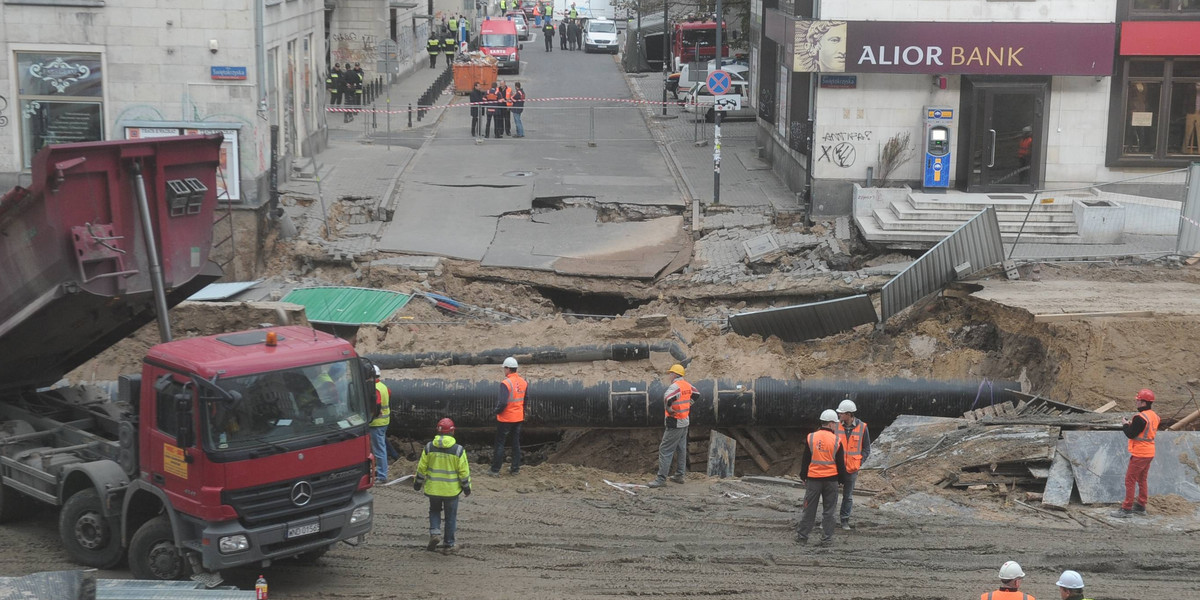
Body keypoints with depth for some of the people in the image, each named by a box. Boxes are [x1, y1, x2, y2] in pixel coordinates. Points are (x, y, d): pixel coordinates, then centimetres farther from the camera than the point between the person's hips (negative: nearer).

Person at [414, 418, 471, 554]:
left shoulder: (429, 448, -6)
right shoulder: (458, 450, -11)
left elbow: (421, 468, 1)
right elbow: (464, 472, -7)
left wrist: (417, 483, 15)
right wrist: (467, 488, 5)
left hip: (433, 489, 1)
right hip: (451, 490, -1)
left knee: (434, 511, 22)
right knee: (450, 516, 11)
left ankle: (434, 532, -1)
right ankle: (448, 545, 15)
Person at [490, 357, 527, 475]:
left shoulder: (506, 383, -21)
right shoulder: (524, 382, 2)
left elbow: (503, 402, -27)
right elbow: (527, 400, 9)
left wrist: (497, 410, -9)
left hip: (505, 418, -6)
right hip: (519, 418, 6)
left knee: (499, 444, 3)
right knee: (516, 443, 15)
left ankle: (495, 470, 6)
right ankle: (515, 468, 19)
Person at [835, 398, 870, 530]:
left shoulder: (862, 427, -4)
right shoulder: (836, 425, -3)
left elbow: (866, 449, 3)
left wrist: (858, 463, -9)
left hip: (852, 469, 0)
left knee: (848, 495, 11)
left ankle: (845, 520, 22)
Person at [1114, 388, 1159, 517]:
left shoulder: (1140, 418, -22)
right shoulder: (1154, 416, 7)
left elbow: (1131, 434, -18)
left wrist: (1125, 424, -1)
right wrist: (1132, 424, 10)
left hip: (1139, 454, -9)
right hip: (1149, 453, 9)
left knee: (1130, 480, -4)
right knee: (1142, 480, 19)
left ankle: (1126, 509, -3)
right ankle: (1141, 506, 26)